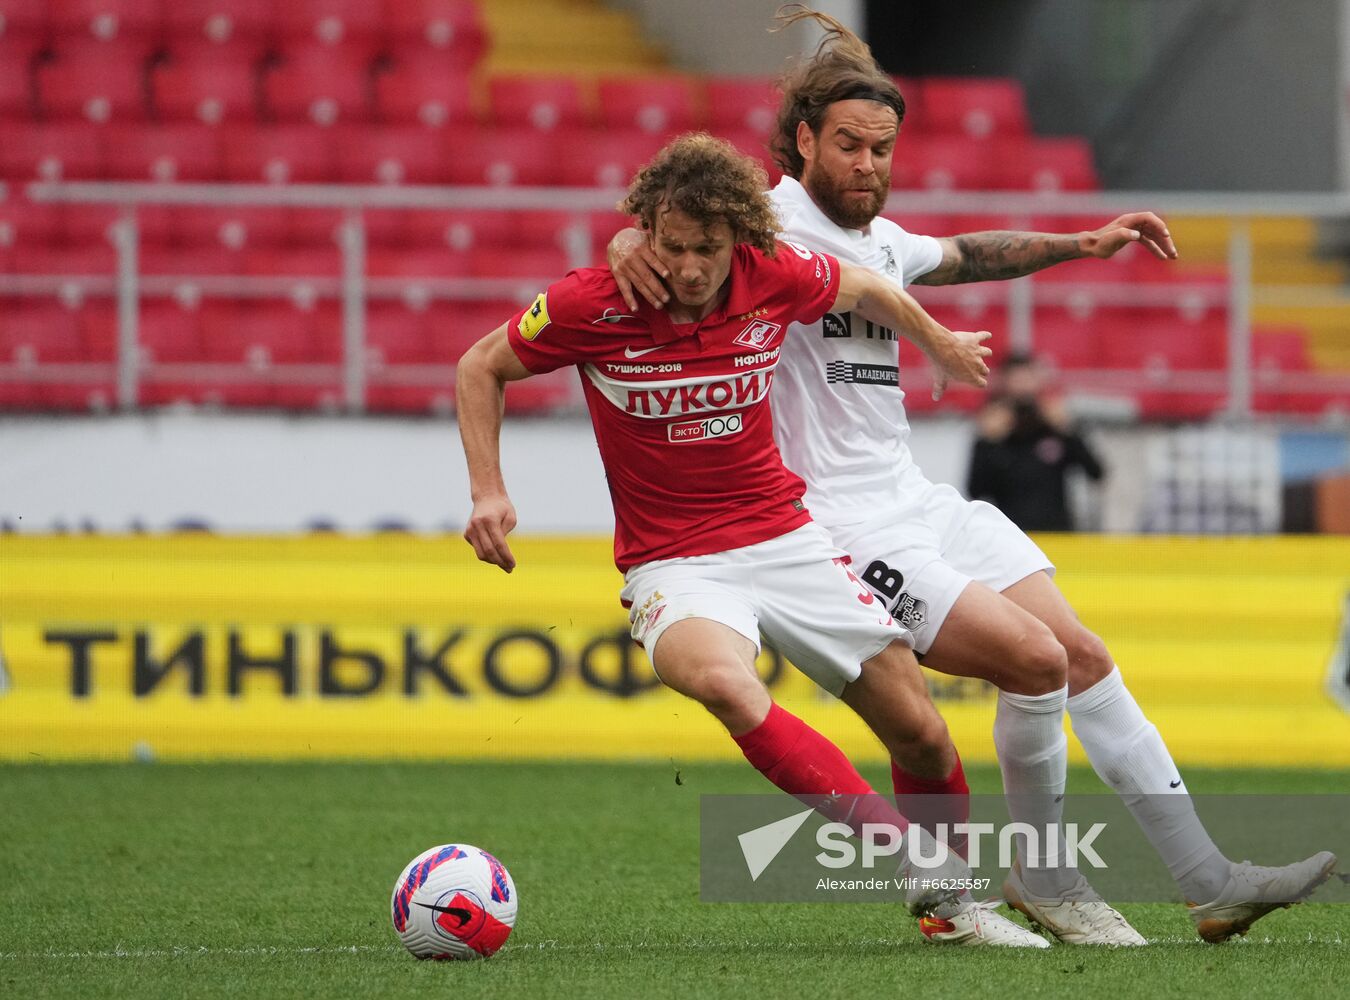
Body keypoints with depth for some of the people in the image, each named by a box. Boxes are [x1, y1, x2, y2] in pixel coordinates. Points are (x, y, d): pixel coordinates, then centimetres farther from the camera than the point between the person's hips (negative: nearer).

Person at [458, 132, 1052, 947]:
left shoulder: (777, 278, -9)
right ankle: (905, 851, -34)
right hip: (674, 566, -3)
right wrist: (488, 490, -9)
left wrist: (941, 344, 30)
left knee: (923, 735, 1)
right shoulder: (592, 305, -16)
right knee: (724, 682, -37)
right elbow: (482, 368, 0)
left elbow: (862, 288, 15)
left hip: (784, 536, 3)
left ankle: (951, 901, 28)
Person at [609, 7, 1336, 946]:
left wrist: (1083, 244, 30)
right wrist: (631, 241, -47)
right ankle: (1039, 877, 1)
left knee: (1084, 656, 3)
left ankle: (1210, 881, 7)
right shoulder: (774, 225, -12)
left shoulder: (881, 239, 14)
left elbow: (966, 256, 33)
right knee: (1035, 658, -19)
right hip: (841, 523, -9)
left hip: (917, 499, 9)